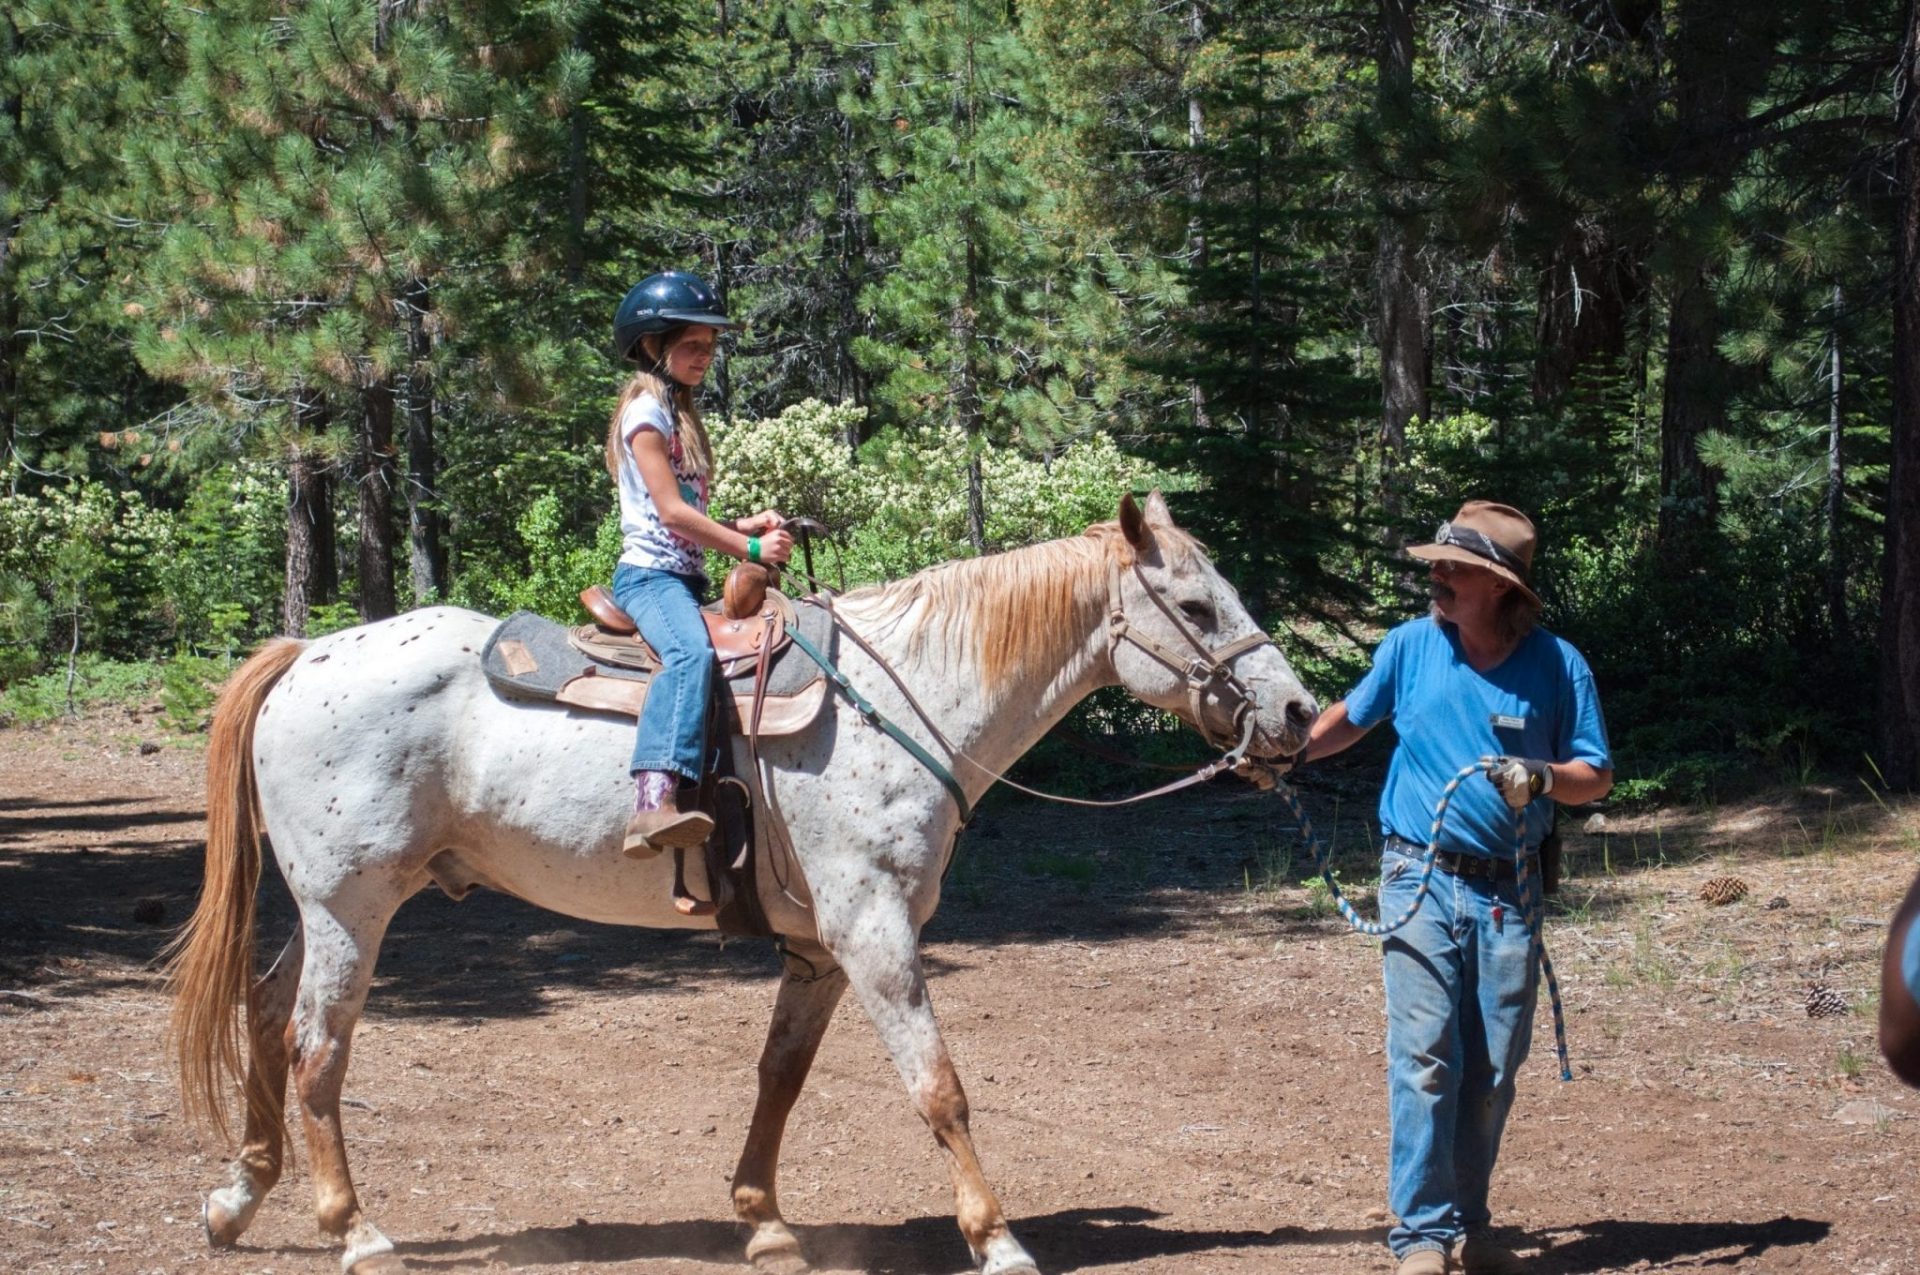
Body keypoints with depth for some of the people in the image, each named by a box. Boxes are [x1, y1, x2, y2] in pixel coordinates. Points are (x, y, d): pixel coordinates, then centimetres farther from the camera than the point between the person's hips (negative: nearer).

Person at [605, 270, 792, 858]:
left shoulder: (679, 413, 23)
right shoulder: (645, 412, -6)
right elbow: (671, 510, -14)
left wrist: (745, 525, 10)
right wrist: (750, 548, -11)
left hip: (686, 577, 10)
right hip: (650, 573, -10)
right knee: (691, 652, -36)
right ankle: (656, 803, -56)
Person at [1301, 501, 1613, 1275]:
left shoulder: (1556, 665, -3)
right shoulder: (1412, 646, 0)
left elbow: (1597, 777, 0)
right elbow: (1351, 718, 19)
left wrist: (1542, 776, -19)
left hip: (1507, 891, 1)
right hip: (1421, 879, -1)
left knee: (1492, 1068, 7)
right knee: (1424, 1057, -10)